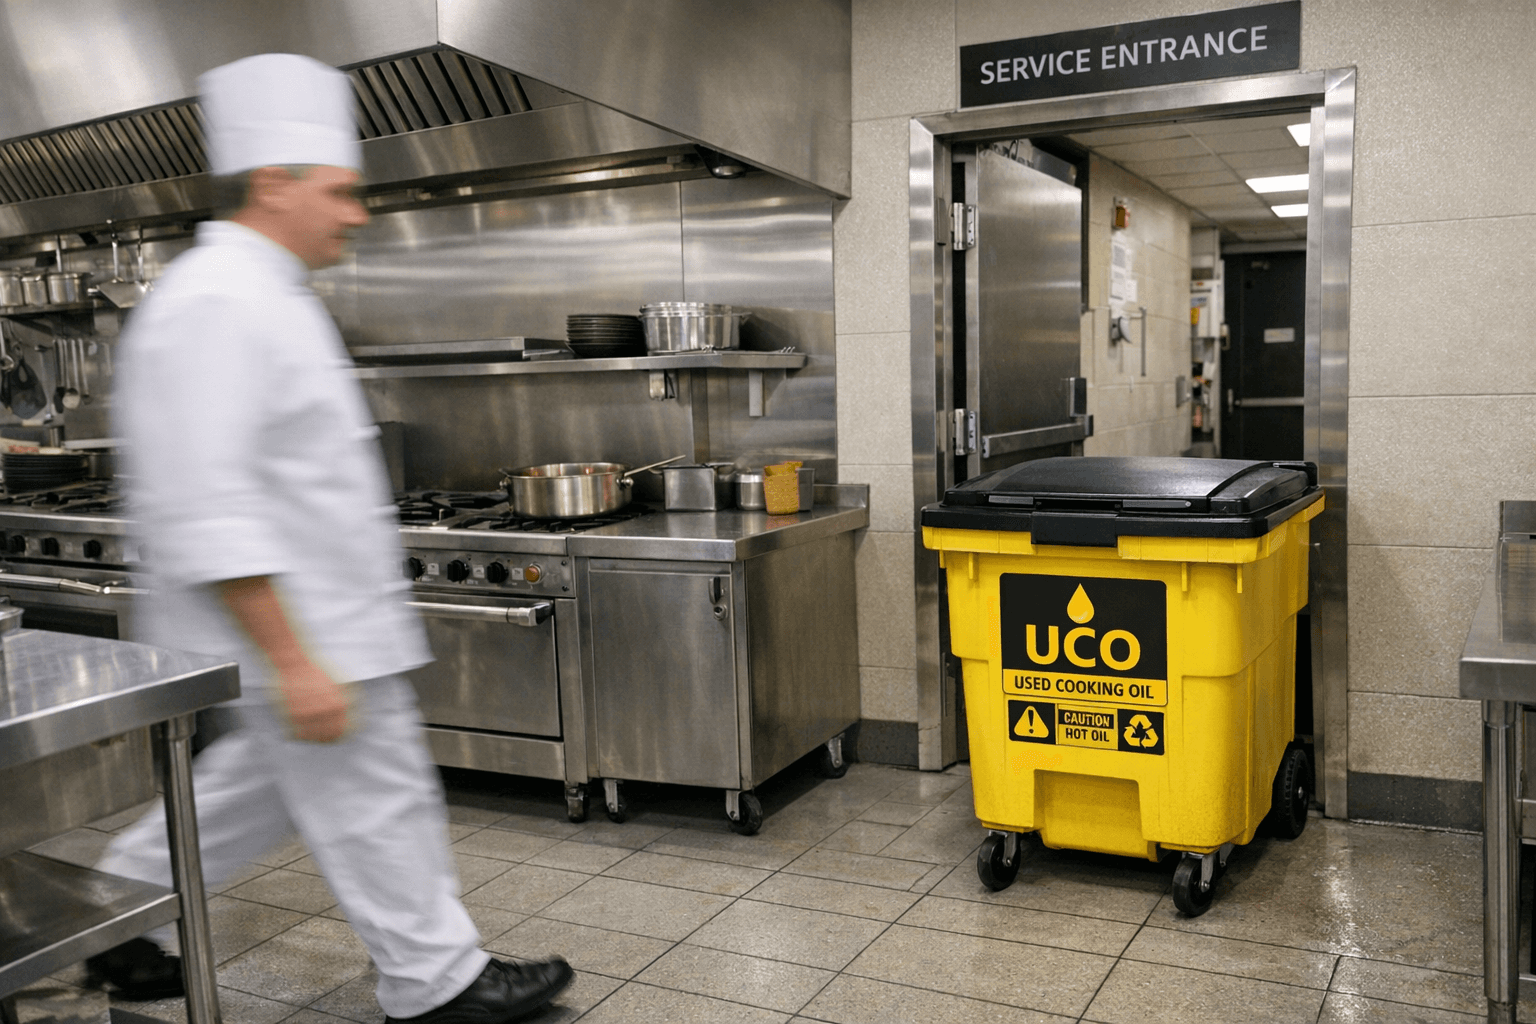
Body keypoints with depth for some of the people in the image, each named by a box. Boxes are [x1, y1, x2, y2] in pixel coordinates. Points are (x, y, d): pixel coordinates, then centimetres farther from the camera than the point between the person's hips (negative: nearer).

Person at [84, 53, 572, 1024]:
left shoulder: (260, 295, 13)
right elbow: (203, 512, -27)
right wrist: (294, 662, -27)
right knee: (377, 805, 3)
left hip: (319, 621, 10)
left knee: (261, 785, 22)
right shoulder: (217, 305, -21)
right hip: (295, 636, -10)